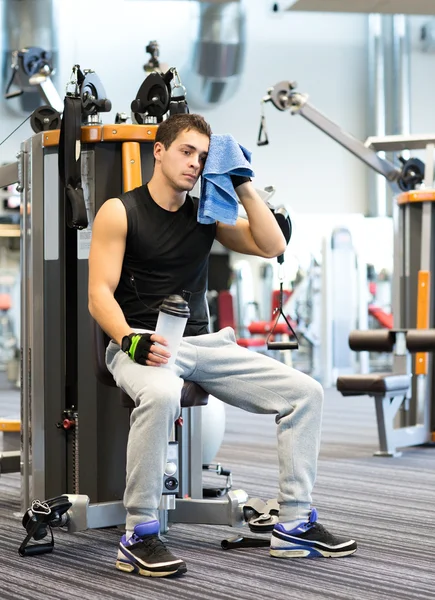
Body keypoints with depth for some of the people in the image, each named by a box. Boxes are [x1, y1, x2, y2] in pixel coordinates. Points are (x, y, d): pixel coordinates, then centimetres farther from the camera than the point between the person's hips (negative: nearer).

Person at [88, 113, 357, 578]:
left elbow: (272, 246, 6)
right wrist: (131, 341, -27)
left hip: (203, 343, 6)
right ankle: (138, 537, -27)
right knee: (160, 395, -42)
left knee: (305, 392, -6)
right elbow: (99, 294, -9)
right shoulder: (120, 212, -1)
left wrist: (243, 186, 2)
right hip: (141, 344, -6)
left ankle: (294, 525, 0)